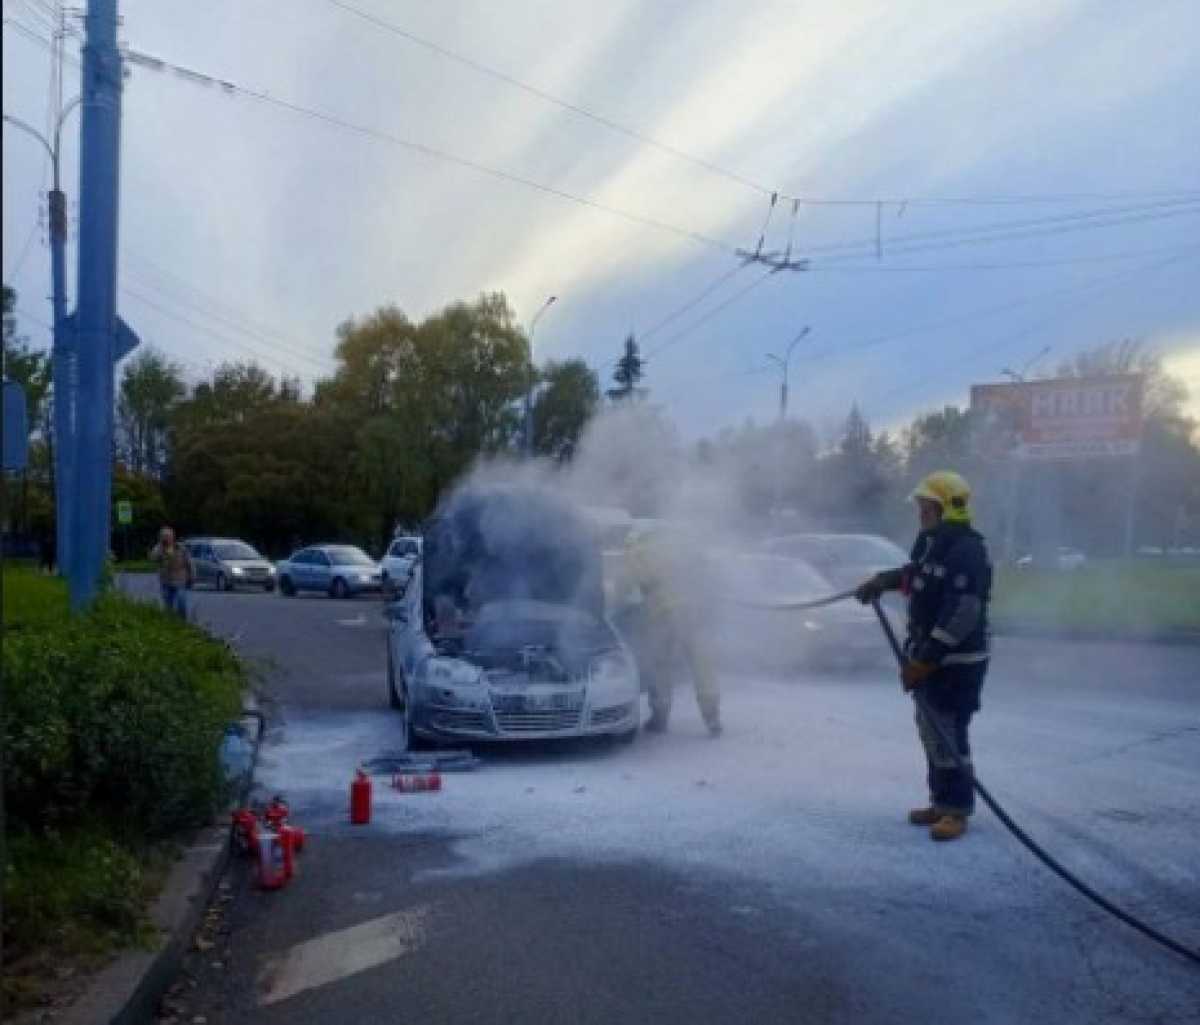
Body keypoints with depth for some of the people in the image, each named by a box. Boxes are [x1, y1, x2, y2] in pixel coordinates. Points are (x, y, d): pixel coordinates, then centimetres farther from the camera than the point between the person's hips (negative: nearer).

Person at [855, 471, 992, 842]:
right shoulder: (933, 542, 10)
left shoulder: (967, 551, -21)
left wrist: (923, 661, -26)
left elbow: (960, 616, -27)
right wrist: (882, 580, 23)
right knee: (930, 731, 15)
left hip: (957, 662, -10)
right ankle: (941, 802, 26)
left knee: (947, 734, -6)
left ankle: (957, 810, 5)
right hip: (931, 656, 10)